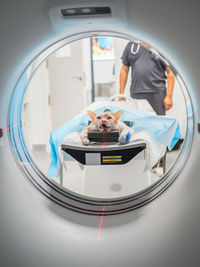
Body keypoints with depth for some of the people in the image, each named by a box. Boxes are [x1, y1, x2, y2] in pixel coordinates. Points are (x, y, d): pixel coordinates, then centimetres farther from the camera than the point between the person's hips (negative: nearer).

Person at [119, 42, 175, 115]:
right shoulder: (131, 45, 12)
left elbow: (170, 73, 0)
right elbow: (124, 70, 15)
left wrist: (169, 96, -7)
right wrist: (121, 93, 10)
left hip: (157, 93, -2)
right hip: (136, 94, 2)